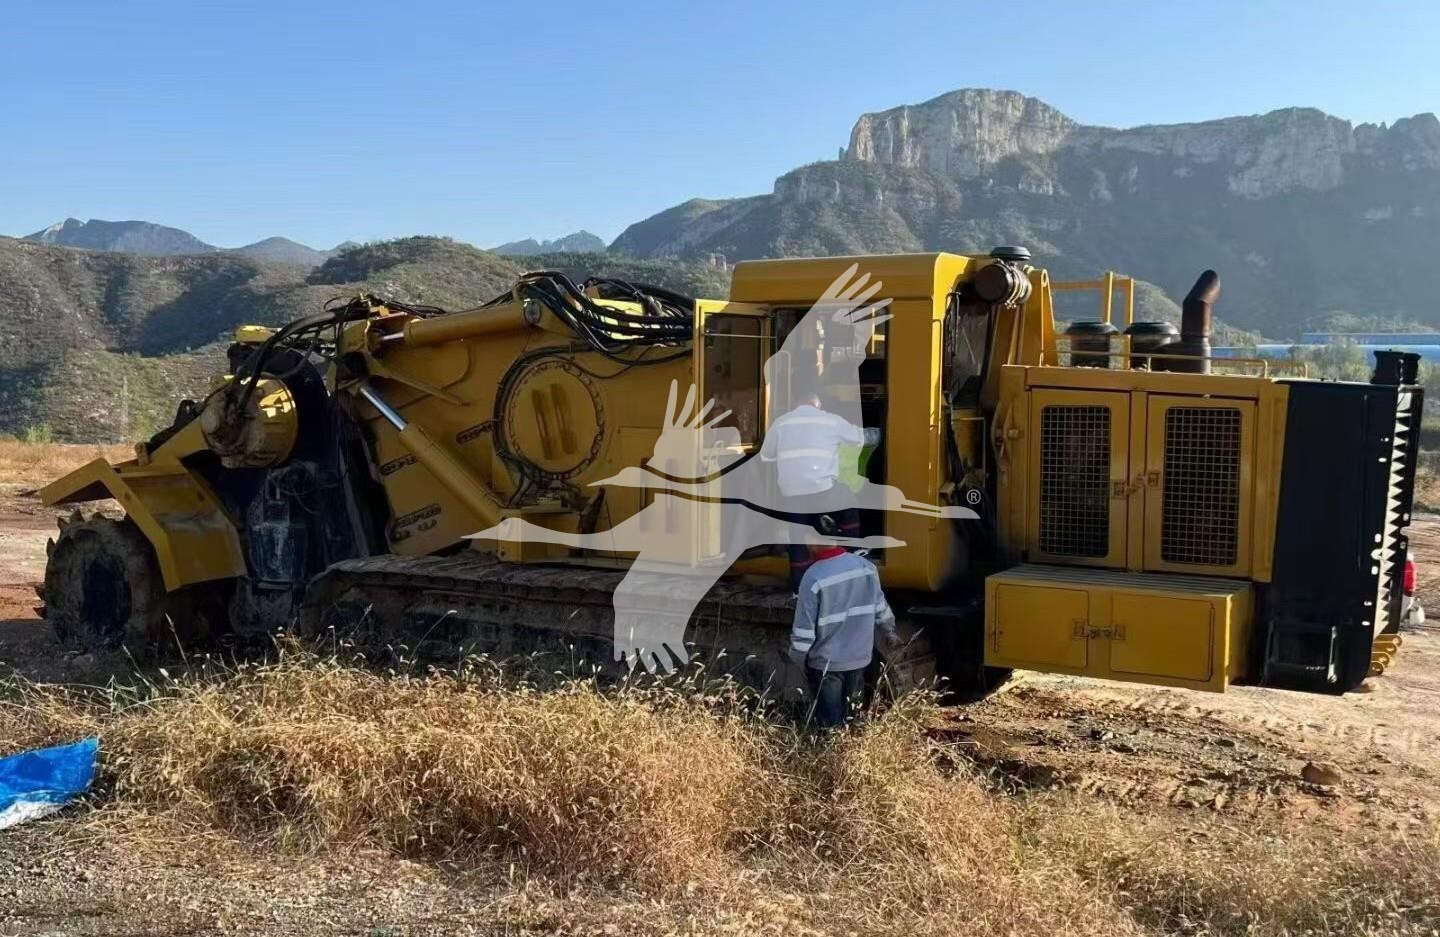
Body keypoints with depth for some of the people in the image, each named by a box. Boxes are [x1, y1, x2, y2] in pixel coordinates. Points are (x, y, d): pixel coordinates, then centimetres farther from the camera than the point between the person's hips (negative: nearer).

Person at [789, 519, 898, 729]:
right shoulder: (866, 566, -7)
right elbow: (880, 606, 6)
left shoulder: (814, 577, -23)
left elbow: (804, 626, -18)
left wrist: (798, 657, -3)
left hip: (826, 660, -5)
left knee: (829, 723, 11)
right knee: (851, 715, 24)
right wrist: (889, 631, 23)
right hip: (859, 655, 5)